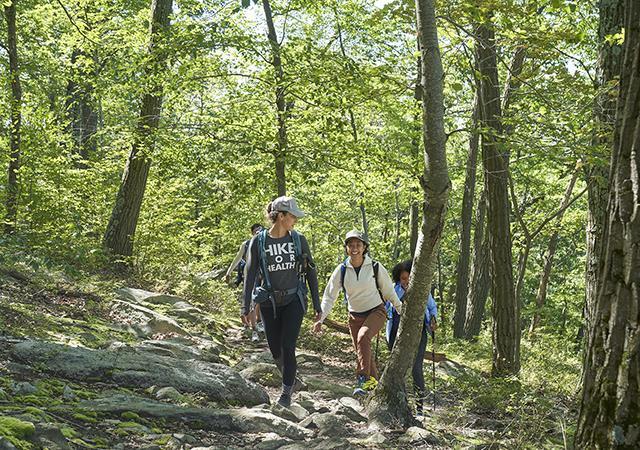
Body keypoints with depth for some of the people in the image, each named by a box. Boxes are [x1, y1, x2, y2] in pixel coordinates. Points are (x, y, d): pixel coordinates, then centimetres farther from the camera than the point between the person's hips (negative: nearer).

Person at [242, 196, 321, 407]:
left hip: (293, 300, -1)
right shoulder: (258, 242, -5)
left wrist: (317, 304, 3)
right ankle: (290, 376, 35)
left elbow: (311, 273, 4)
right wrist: (245, 306, -4)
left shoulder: (298, 240, -2)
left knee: (288, 346, -11)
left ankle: (287, 391, 1)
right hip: (269, 302, 1)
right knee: (275, 350, 7)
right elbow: (250, 274, -1)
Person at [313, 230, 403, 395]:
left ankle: (363, 378, -32)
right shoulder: (342, 270, -5)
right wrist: (320, 318, -13)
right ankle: (373, 383, 24)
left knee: (363, 336, -31)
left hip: (376, 312, -3)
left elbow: (388, 291, 4)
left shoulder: (375, 267, -9)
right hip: (355, 316, 4)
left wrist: (401, 310, 9)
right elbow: (329, 296, -3)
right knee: (362, 353, 5)